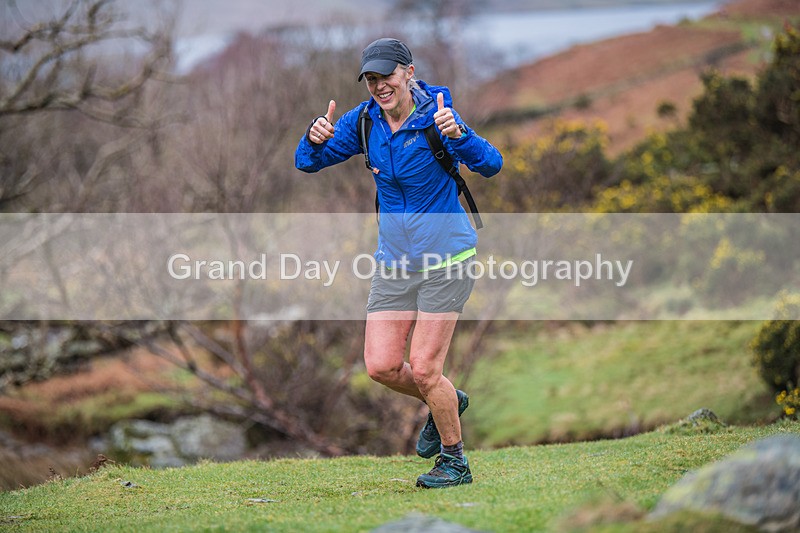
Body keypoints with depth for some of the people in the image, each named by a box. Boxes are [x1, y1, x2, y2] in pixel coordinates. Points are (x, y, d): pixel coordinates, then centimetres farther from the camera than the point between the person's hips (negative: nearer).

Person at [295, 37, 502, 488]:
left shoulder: (435, 116, -17)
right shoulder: (364, 120, -2)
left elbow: (491, 165, -27)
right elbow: (308, 163, 1)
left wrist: (458, 134, -46)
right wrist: (315, 139, -22)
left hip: (447, 260, -6)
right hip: (394, 261, 6)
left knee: (424, 370, -8)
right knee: (381, 367, 0)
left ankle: (455, 461, 14)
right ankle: (447, 402, 30)